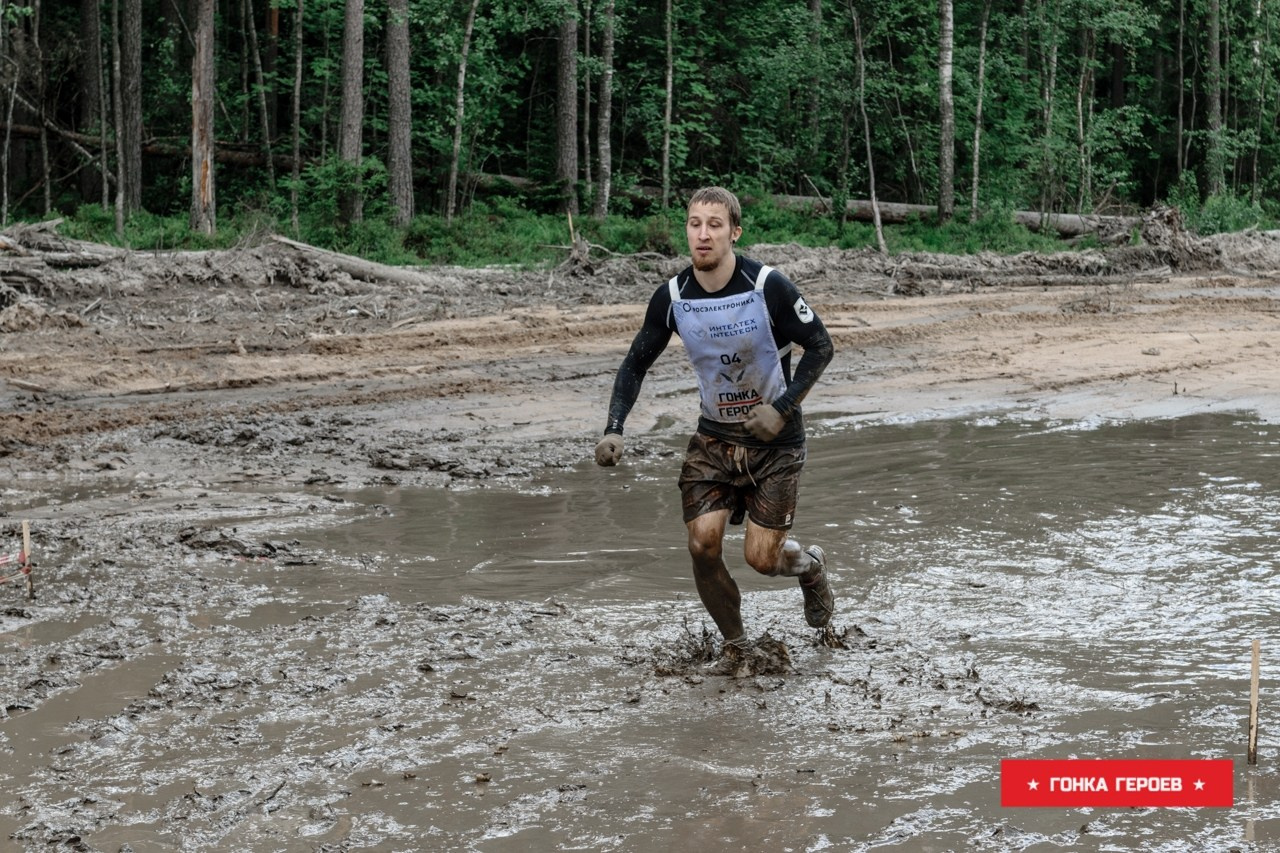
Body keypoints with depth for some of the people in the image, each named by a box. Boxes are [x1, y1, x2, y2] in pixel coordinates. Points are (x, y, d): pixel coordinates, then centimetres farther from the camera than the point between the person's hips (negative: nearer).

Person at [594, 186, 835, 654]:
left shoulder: (768, 286, -18)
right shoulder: (672, 297, -7)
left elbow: (820, 347, -9)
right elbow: (636, 364, 5)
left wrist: (782, 409, -19)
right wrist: (614, 430, -8)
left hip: (774, 440, -3)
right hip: (713, 438, 3)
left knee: (761, 558, -5)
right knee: (702, 543, -11)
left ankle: (811, 565, 32)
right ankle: (735, 645, 11)